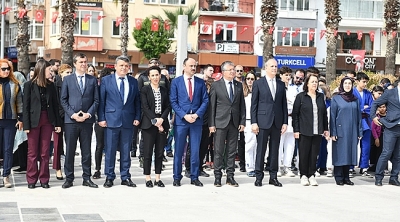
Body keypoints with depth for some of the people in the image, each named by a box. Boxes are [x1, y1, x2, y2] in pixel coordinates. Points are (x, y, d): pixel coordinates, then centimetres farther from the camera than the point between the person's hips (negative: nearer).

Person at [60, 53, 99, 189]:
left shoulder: (93, 80, 9)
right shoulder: (67, 79, 6)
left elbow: (96, 100, 6)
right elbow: (63, 100, 3)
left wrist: (89, 113, -8)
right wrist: (73, 114, -9)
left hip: (87, 120, 1)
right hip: (71, 121, -1)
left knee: (86, 151, 6)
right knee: (69, 151, 2)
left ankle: (87, 178, 13)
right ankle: (69, 178, 9)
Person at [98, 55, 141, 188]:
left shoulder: (134, 82, 10)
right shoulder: (106, 80, 3)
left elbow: (137, 101, 12)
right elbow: (101, 101, 1)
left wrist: (137, 117, 3)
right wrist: (101, 118, -5)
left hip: (128, 121, 2)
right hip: (111, 120, -2)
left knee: (126, 151, 7)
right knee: (110, 150, 2)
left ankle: (125, 177, 15)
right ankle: (109, 177, 11)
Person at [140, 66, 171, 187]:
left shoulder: (164, 91, 13)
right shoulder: (144, 90, 0)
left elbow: (168, 107, 7)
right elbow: (145, 107, -7)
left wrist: (162, 119, -9)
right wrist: (155, 121, -13)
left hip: (162, 124, 4)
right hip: (149, 124, -4)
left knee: (160, 152, 5)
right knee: (148, 152, -2)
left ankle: (157, 178, 11)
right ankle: (148, 178, 5)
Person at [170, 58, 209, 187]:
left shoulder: (201, 82, 8)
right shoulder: (176, 82, 3)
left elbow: (205, 100, 5)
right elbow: (173, 102, -1)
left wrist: (197, 115, -9)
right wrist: (184, 115, -12)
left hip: (197, 120, 2)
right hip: (181, 120, -2)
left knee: (195, 151, 4)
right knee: (179, 150, 3)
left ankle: (194, 177, 12)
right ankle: (177, 178, 10)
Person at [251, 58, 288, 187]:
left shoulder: (281, 85, 12)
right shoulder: (258, 83, 2)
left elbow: (284, 104, 11)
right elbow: (254, 104, -1)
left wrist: (285, 122, 4)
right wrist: (254, 122, -7)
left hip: (277, 122, 3)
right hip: (263, 121, -3)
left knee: (275, 150, 7)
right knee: (261, 150, 0)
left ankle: (273, 177, 13)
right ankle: (259, 177, 6)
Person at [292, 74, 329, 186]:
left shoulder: (320, 97, 12)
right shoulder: (300, 96, 0)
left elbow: (324, 113, 16)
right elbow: (295, 114, -1)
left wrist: (326, 128, 12)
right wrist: (296, 130, -7)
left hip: (317, 131, 3)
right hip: (304, 131, -3)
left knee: (314, 154, 5)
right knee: (304, 154, 1)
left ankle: (312, 175, 13)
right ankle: (303, 175, 11)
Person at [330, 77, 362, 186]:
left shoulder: (355, 100, 11)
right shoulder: (336, 99, 1)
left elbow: (358, 116, 11)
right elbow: (332, 117, -1)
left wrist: (359, 132, 6)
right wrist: (333, 133, -8)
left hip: (352, 131, 3)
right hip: (340, 131, -3)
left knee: (350, 153, 5)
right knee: (340, 154, -2)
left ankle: (346, 177, 12)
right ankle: (339, 178, 4)